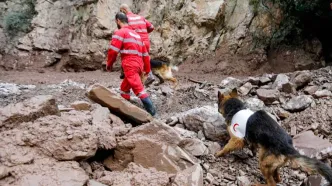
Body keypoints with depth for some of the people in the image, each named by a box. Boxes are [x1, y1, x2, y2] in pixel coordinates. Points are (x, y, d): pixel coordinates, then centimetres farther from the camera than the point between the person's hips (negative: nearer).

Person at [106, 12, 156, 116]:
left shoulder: (120, 32, 0)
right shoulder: (136, 34, 25)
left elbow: (113, 50, -7)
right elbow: (145, 54, 23)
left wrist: (109, 64, 7)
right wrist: (147, 69, 26)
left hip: (130, 66, -9)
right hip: (138, 66, 9)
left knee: (138, 89, -14)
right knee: (124, 88, 19)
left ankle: (151, 110, -21)